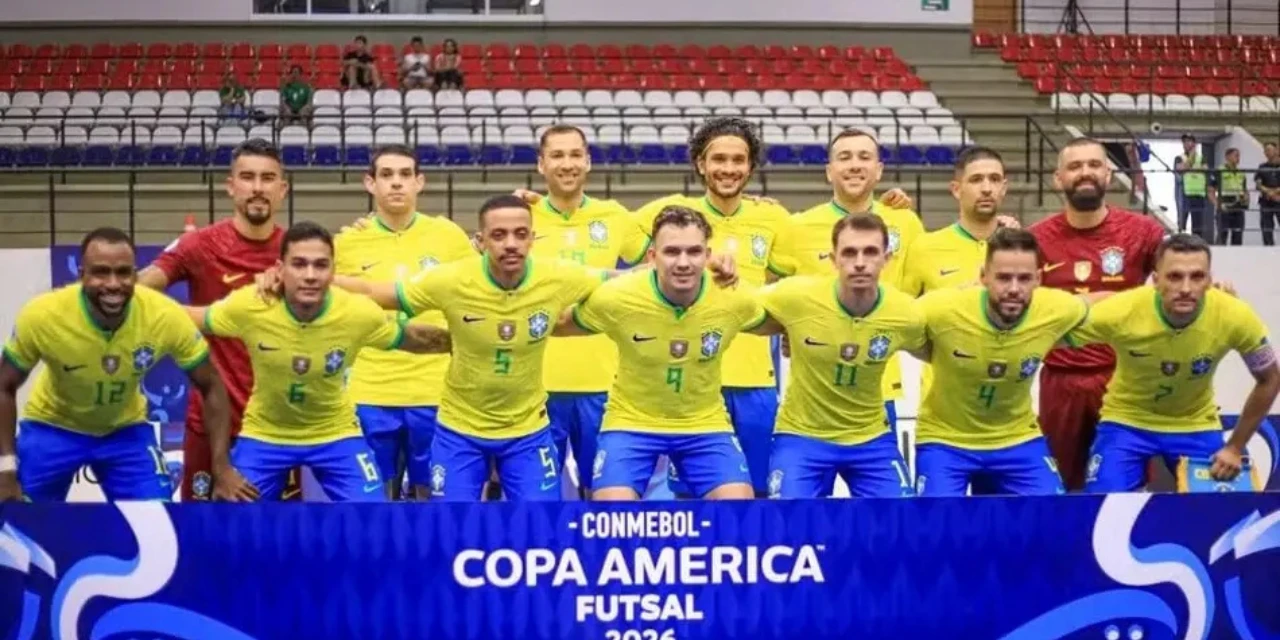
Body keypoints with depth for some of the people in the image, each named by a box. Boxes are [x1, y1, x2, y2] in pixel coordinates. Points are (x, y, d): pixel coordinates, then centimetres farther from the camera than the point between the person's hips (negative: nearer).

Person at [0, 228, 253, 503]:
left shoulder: (166, 317, -29)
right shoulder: (41, 316, -30)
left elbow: (210, 386, -14)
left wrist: (222, 468, -18)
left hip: (126, 429, 1)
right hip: (51, 426, -1)